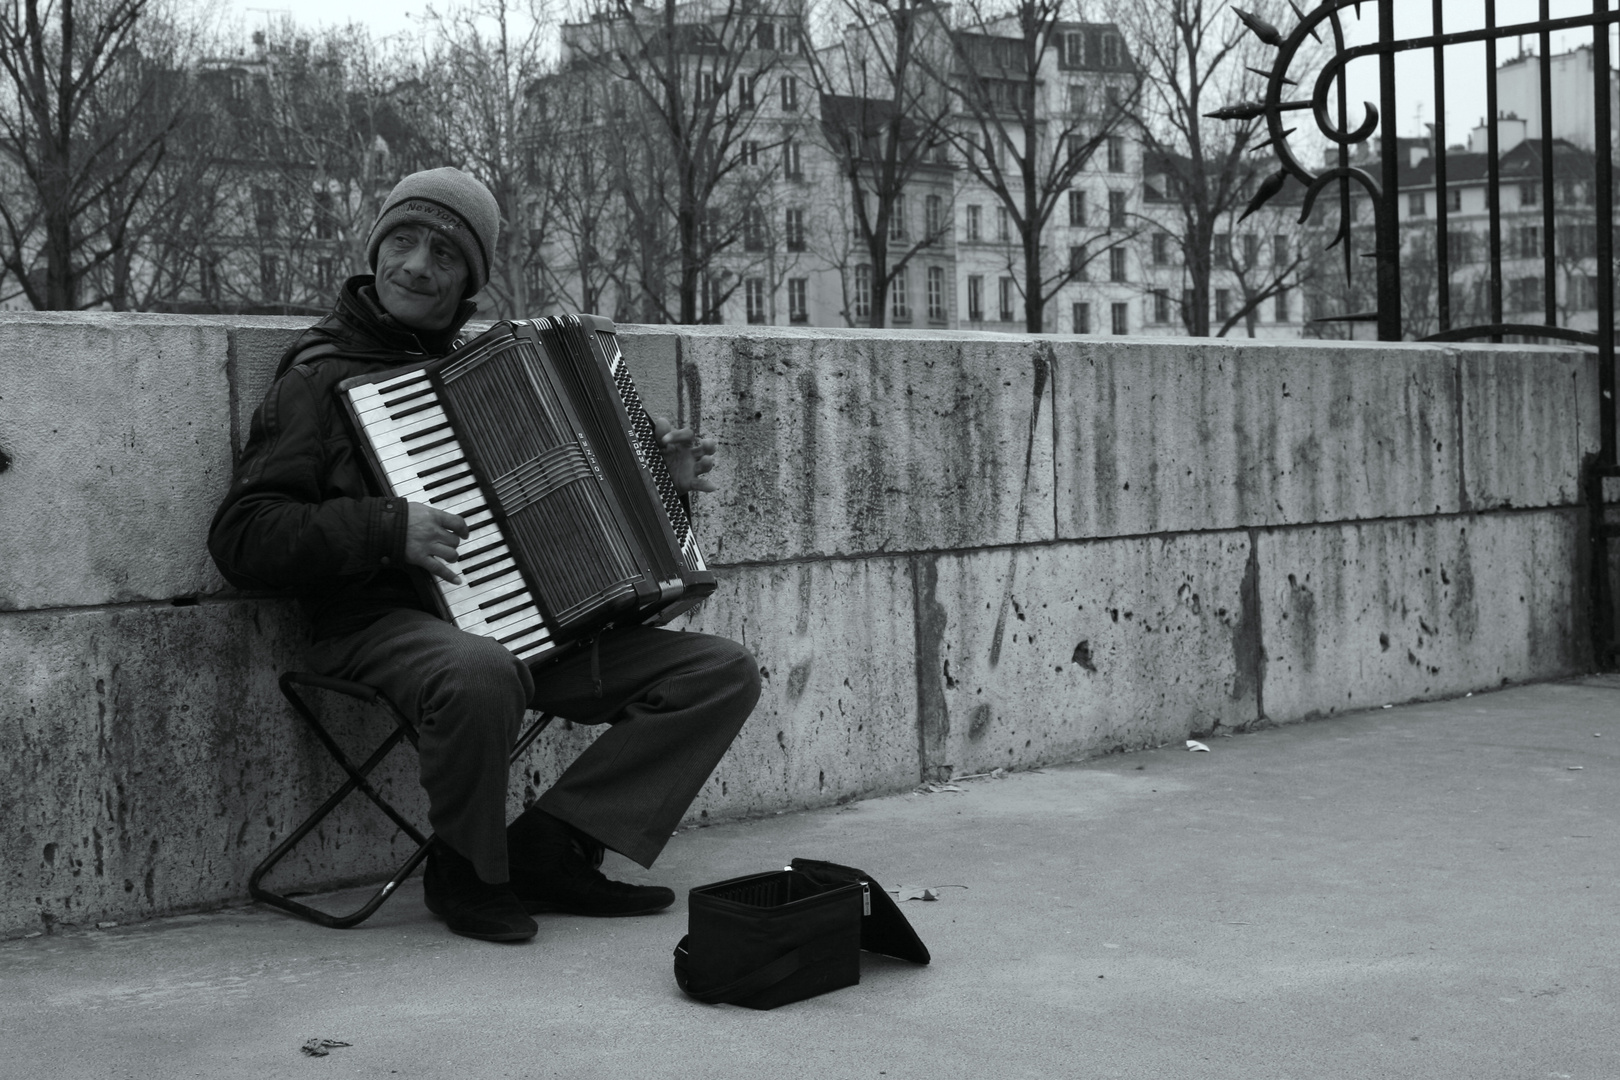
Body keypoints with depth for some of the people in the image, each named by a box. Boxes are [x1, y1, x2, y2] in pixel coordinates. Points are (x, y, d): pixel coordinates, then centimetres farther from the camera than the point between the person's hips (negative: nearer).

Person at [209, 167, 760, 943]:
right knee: (480, 674, -41)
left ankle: (552, 847, -9)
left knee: (725, 672, -7)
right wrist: (386, 529, -21)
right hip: (386, 625, -6)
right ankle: (467, 872, -12)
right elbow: (241, 539, -8)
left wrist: (659, 481, 12)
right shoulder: (322, 377, 0)